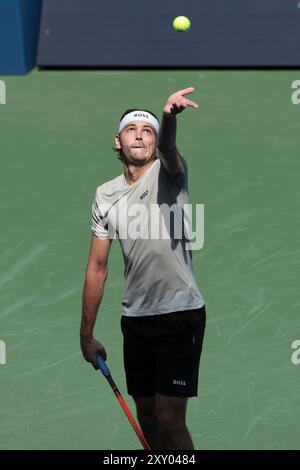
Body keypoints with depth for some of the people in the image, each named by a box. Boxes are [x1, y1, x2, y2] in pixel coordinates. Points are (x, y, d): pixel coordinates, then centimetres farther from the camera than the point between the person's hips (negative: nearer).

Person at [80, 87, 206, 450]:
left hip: (180, 314, -6)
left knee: (169, 419, -10)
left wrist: (169, 116, -55)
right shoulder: (105, 196, 7)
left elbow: (167, 146, -31)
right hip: (135, 319, 6)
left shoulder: (168, 172, -6)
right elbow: (97, 268, 11)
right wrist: (86, 335, 10)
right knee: (146, 414, 14)